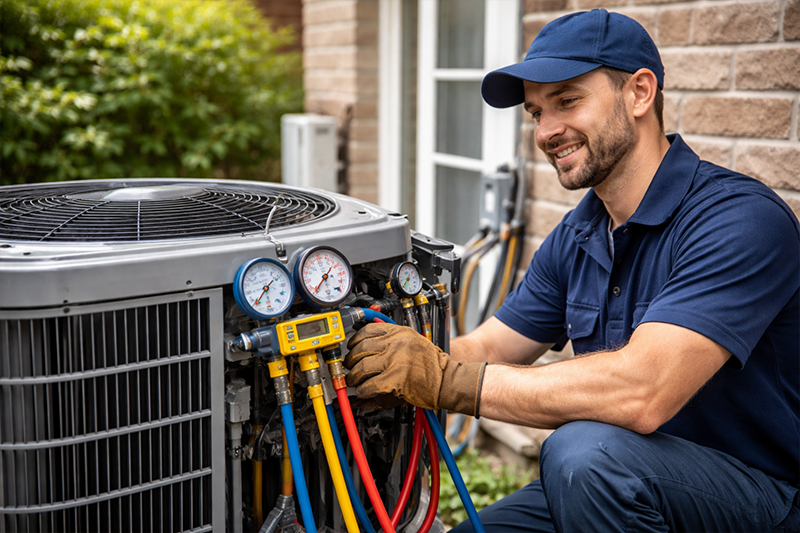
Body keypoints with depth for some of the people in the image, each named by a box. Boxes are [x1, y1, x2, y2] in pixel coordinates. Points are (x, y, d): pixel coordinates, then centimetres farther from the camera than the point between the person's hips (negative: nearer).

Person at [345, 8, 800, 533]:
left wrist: (443, 378, -29)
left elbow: (640, 392, -33)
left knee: (586, 448, -31)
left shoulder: (743, 219, -22)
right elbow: (488, 349, 9)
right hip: (618, 487, 7)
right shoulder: (575, 238, 6)